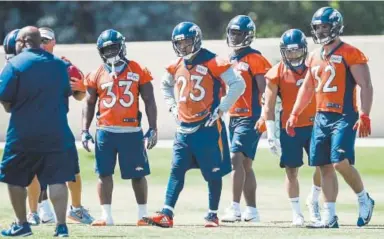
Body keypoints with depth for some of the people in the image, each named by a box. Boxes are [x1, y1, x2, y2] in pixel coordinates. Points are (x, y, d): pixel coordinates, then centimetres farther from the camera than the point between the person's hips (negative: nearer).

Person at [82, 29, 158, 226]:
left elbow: (149, 101, 3)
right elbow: (89, 104, 10)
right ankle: (106, 216, 8)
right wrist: (85, 131, 2)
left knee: (137, 175, 4)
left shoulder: (139, 72, 1)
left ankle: (143, 215, 16)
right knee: (104, 173, 2)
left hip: (131, 132, -2)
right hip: (105, 132, 2)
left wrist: (153, 129, -2)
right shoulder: (97, 75, 6)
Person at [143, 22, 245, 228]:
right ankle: (166, 214, -4)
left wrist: (221, 109, -13)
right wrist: (173, 106, 17)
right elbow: (165, 85, 31)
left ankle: (212, 215, 13)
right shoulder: (177, 66, 9)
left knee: (213, 173, 3)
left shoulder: (212, 63, -11)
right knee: (177, 170, 0)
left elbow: (238, 84, -12)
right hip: (184, 128, 6)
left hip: (208, 127, -6)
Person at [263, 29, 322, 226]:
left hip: (314, 126, 2)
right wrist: (271, 135, -7)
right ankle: (296, 213, 11)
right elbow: (268, 106, -3)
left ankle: (314, 201, 22)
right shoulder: (276, 74, -5)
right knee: (291, 170, 1)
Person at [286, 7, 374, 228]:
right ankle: (330, 216, 9)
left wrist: (364, 116, -19)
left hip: (343, 117, -7)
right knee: (325, 166, 5)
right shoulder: (315, 57, 14)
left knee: (341, 162, -18)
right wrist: (294, 115, 20)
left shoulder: (350, 54, -8)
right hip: (321, 117, 7)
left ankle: (364, 200, 5)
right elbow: (307, 88, 25)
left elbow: (366, 86, -11)